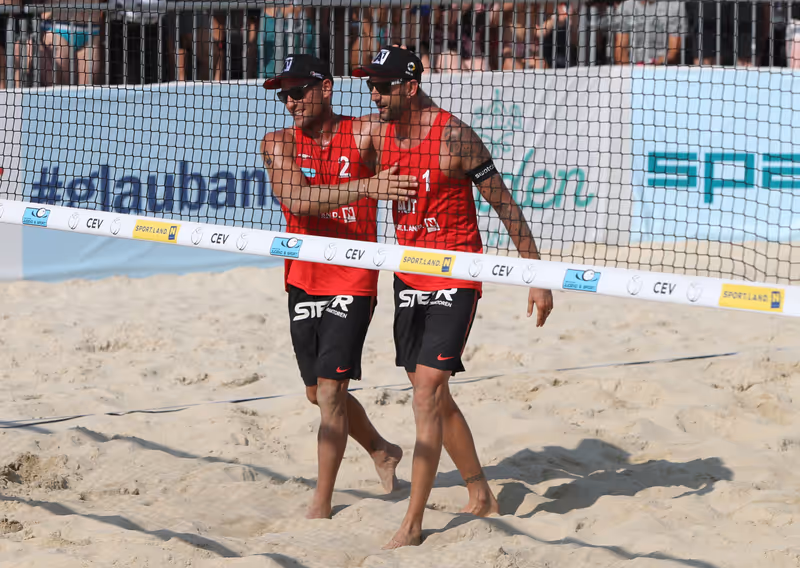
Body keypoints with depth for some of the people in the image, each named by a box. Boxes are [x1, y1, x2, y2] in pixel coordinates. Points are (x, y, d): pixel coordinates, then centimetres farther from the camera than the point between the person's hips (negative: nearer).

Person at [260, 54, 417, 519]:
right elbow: (297, 200, -20)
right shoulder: (279, 144, -3)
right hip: (303, 282, 4)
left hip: (353, 283, -4)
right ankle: (382, 451, 40)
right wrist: (364, 188, -32)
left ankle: (322, 504, -2)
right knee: (319, 393, 15)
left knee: (330, 391, -11)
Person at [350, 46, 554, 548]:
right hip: (409, 278, 7)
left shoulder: (455, 138, -17)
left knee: (427, 394, -14)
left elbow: (506, 206, -11)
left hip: (455, 281, -7)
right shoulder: (376, 133, 1)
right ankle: (481, 495, 30)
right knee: (433, 394, 14)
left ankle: (412, 524, -13)